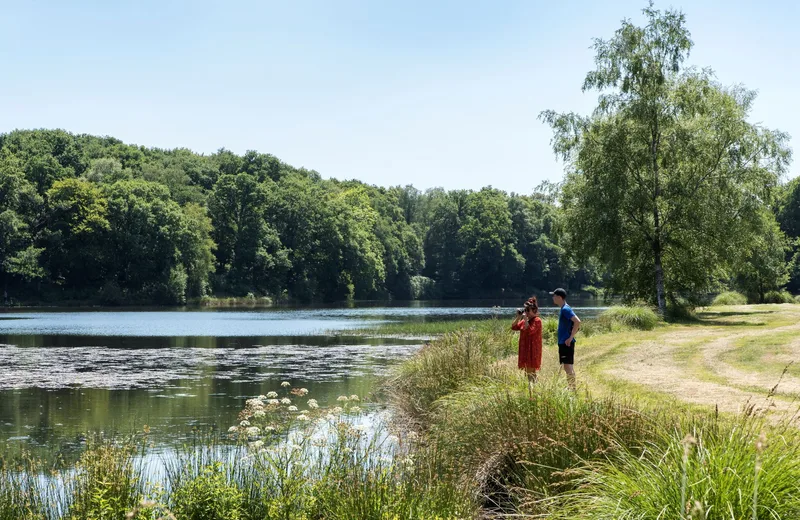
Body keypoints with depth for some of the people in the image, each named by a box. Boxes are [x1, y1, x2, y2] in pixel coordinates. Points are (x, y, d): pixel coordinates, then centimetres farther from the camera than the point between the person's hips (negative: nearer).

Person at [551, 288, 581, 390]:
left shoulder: (565, 309, -15)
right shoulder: (563, 309, 15)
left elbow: (577, 322, -26)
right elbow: (577, 324, 23)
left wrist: (571, 337, -22)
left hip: (566, 343, -10)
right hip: (564, 342, 10)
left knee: (567, 366, -8)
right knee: (569, 366, 13)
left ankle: (572, 388, -7)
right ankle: (572, 388, 19)